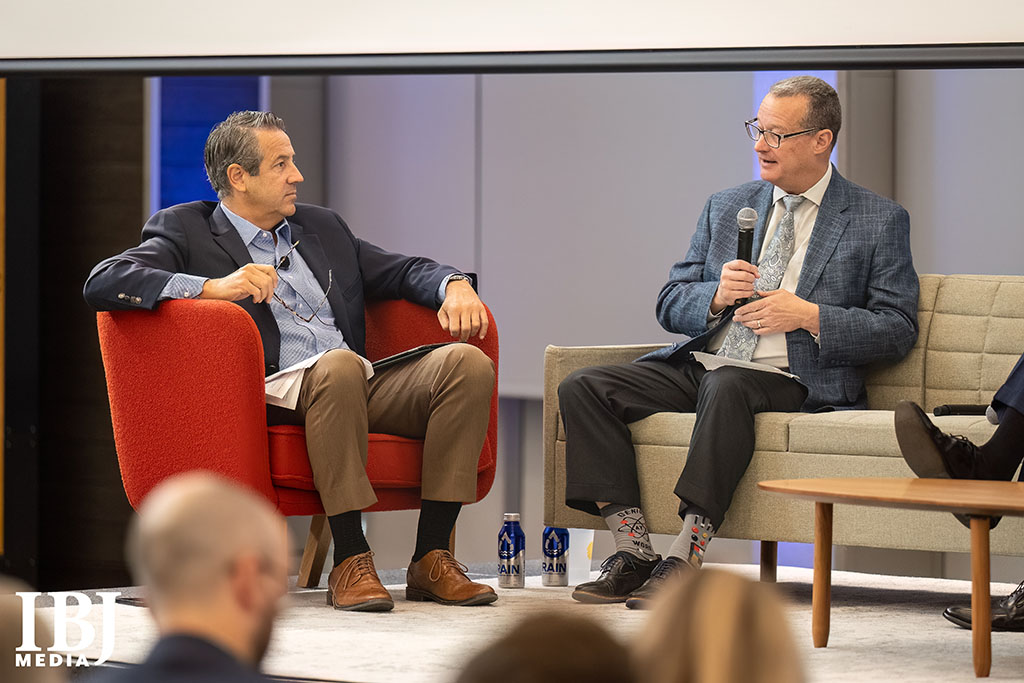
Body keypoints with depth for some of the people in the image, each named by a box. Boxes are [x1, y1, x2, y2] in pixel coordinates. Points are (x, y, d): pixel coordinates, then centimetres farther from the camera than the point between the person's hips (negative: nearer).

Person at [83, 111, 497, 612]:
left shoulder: (321, 227, 28)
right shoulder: (185, 230, 9)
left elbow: (402, 271, 31)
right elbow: (102, 284, -6)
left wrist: (453, 285, 7)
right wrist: (214, 286, -18)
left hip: (363, 388, 6)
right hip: (274, 396, -6)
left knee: (467, 362, -20)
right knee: (339, 365, -38)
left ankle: (431, 558, -20)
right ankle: (350, 561, -31)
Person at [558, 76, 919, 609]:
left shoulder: (879, 221, 6)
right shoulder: (726, 208, 19)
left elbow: (897, 329, -1)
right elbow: (670, 305, 17)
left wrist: (809, 316, -14)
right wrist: (716, 296, -6)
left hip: (792, 379, -5)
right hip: (701, 365, 5)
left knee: (727, 387, -40)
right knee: (582, 388, -17)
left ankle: (685, 560, -39)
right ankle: (634, 553, -22)